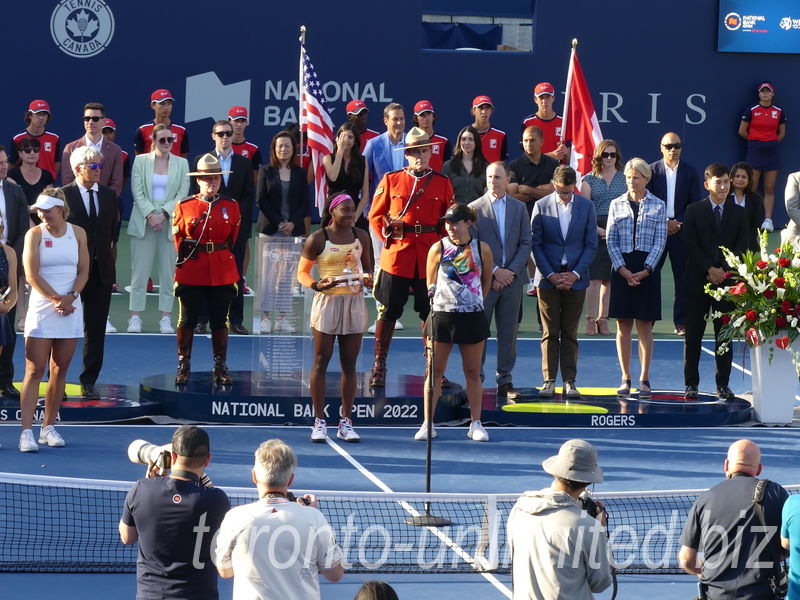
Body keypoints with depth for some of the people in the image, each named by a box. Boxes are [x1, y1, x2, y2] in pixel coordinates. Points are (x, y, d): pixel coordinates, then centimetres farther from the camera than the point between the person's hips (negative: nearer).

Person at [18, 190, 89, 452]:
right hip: (41, 310, -3)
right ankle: (27, 432, -11)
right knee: (34, 371, -7)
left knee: (60, 370, 5)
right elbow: (32, 275, -9)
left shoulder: (77, 233, 6)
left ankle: (48, 428, 13)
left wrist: (71, 297, -10)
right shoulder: (35, 234, -2)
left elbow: (84, 272, 6)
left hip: (70, 310, 3)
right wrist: (57, 299, -13)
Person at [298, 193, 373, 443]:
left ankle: (346, 422, 12)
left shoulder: (361, 236, 5)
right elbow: (302, 272, 0)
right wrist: (317, 285, -20)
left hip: (355, 302, 4)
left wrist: (368, 279, -6)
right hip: (327, 302, -4)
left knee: (349, 363, 6)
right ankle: (319, 422, 5)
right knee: (321, 362, 0)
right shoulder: (317, 239, -6)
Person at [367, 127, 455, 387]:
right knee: (388, 312, 3)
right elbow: (375, 215, 6)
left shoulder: (442, 183, 6)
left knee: (430, 314, 6)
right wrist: (388, 239, -7)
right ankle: (379, 367, 11)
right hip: (396, 257, -1)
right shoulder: (391, 180, 2)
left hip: (430, 258, 1)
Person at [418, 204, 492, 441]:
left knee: (473, 372, 7)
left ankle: (476, 424, 15)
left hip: (473, 317, 0)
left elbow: (487, 282, 12)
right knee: (435, 371, 2)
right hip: (441, 315, 0)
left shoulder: (482, 249, 1)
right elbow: (431, 284, 9)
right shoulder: (438, 248, 0)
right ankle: (427, 424, 7)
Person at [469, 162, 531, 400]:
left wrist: (511, 271, -7)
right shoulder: (475, 208, 1)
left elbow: (526, 244, 6)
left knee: (508, 333, 4)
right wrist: (494, 271, -10)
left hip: (512, 280, 2)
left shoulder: (519, 208, 10)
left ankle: (505, 382, 9)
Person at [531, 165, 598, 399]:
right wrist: (551, 274, -9)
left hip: (575, 278, 1)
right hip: (548, 277, -1)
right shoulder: (541, 206, 0)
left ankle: (570, 382, 5)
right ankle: (549, 380, 4)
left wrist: (575, 273, -7)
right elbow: (535, 244, 0)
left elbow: (591, 244, 3)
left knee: (570, 334, 3)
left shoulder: (586, 206, 3)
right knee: (550, 333, 1)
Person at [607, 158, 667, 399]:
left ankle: (644, 379, 4)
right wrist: (623, 269, -9)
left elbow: (660, 241, 0)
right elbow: (611, 240, 3)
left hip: (647, 269, -1)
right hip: (622, 268, 1)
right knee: (623, 326, 2)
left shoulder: (658, 206, 4)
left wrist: (646, 270, -11)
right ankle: (626, 378, 7)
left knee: (645, 326, 1)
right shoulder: (617, 205, 7)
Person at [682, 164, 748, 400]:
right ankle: (691, 383, 4)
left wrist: (723, 270, -11)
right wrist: (709, 270, -13)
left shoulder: (738, 213, 9)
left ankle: (723, 384, 8)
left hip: (727, 280, 1)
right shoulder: (694, 211, 4)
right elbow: (691, 245, -3)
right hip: (698, 281, -1)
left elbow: (741, 247, 2)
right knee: (693, 334, -1)